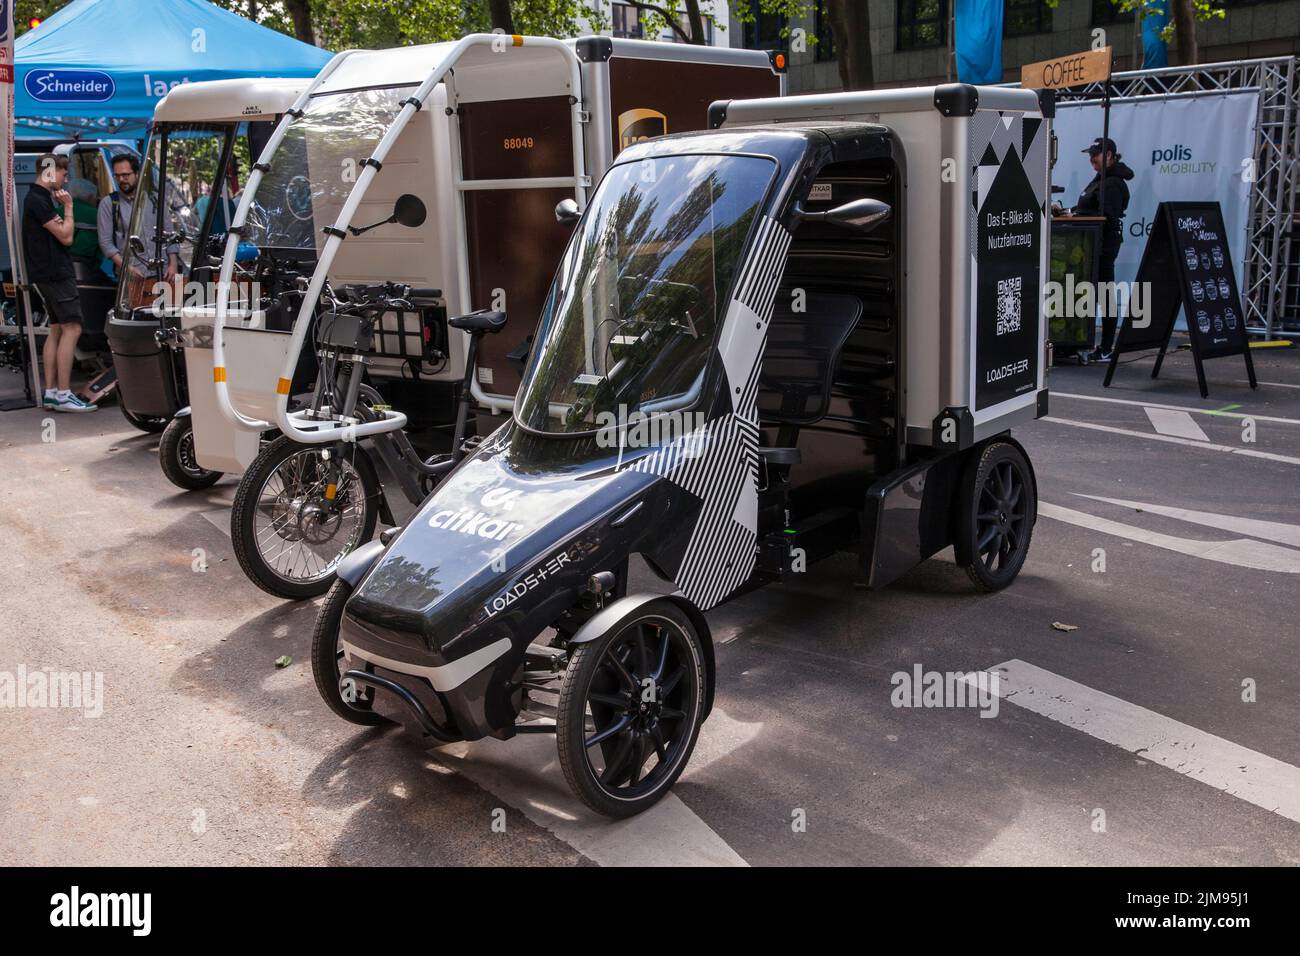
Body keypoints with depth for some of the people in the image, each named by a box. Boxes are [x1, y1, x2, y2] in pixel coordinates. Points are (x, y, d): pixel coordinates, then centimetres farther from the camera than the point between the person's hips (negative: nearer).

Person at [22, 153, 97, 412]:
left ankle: (50, 392, 12)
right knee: (72, 328, -14)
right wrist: (68, 207, -5)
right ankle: (63, 395, -16)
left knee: (56, 330, 11)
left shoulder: (41, 198, 19)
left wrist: (60, 214, 4)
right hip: (55, 272, -11)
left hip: (50, 273, 11)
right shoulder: (38, 201, -13)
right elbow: (66, 236, -16)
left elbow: (59, 234, 19)